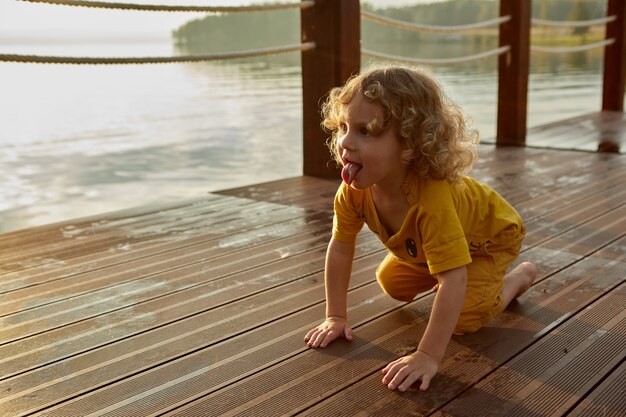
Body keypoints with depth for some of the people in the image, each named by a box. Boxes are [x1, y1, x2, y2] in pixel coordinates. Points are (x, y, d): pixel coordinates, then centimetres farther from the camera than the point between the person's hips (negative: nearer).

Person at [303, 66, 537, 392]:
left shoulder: (431, 199, -49)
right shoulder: (354, 190, -30)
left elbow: (454, 281, -48)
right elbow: (340, 248, -16)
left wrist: (428, 357, -48)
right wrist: (336, 317, -14)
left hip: (491, 234, -6)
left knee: (462, 320, -18)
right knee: (391, 283, 9)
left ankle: (519, 277, 9)